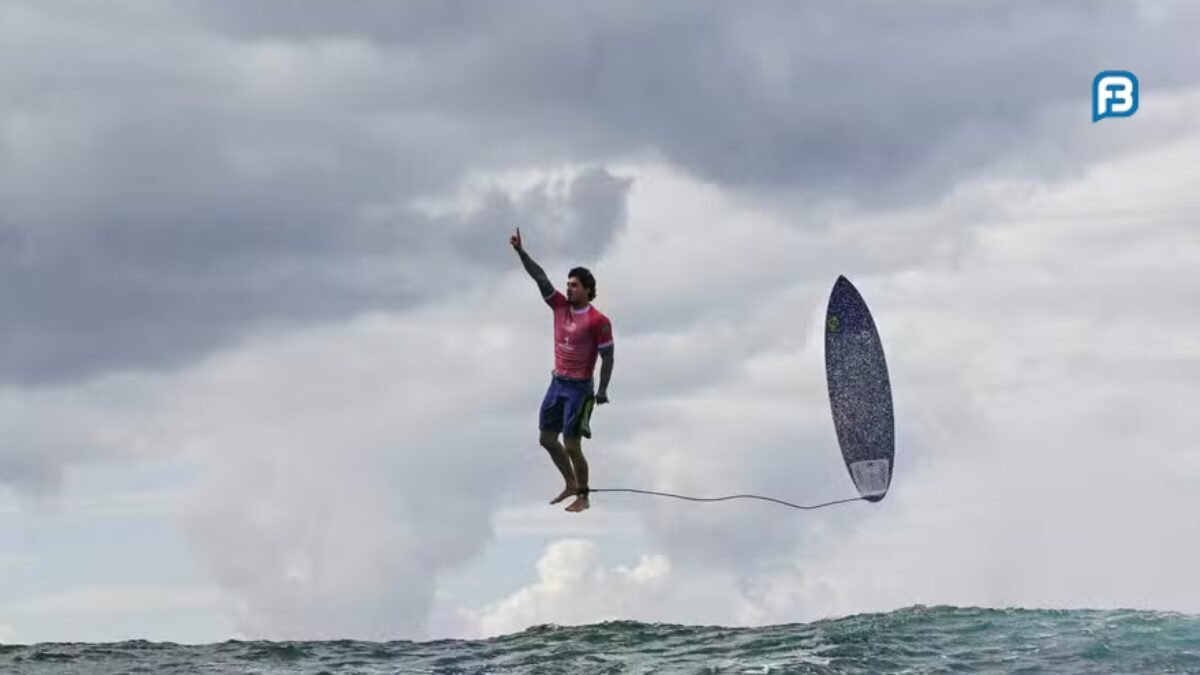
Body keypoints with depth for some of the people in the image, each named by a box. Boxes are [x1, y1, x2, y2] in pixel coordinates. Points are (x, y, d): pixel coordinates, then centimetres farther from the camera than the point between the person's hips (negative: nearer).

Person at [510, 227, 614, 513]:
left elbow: (607, 357, -11)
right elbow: (540, 277, -2)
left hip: (579, 388, -7)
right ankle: (571, 484, 28)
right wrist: (520, 251, -9)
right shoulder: (560, 306, 2)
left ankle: (583, 497, 9)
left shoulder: (598, 321, -14)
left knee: (572, 446, -5)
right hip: (557, 383, 7)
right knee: (547, 438, 11)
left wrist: (602, 391, -17)